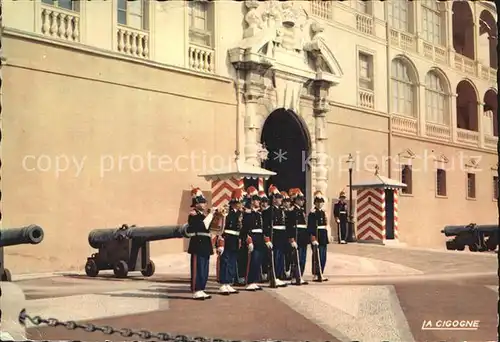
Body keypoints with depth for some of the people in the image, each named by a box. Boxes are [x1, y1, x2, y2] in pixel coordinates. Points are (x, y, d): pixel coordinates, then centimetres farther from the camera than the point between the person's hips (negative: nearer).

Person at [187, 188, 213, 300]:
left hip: (205, 245, 9)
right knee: (197, 269, -6)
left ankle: (201, 290, 18)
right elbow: (201, 226, -23)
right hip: (198, 244, -9)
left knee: (204, 270, 11)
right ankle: (196, 291, -2)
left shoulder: (203, 215, 17)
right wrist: (209, 216, -19)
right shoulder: (193, 214, -10)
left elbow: (207, 227, 18)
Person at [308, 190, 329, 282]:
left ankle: (320, 274, 18)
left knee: (323, 257, 10)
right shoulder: (313, 213, -10)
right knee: (317, 256, -6)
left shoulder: (323, 212, 15)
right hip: (316, 236, -8)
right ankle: (316, 275, 0)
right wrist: (313, 238, -21)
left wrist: (326, 238, 18)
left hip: (323, 237, 8)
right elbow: (310, 227, -16)